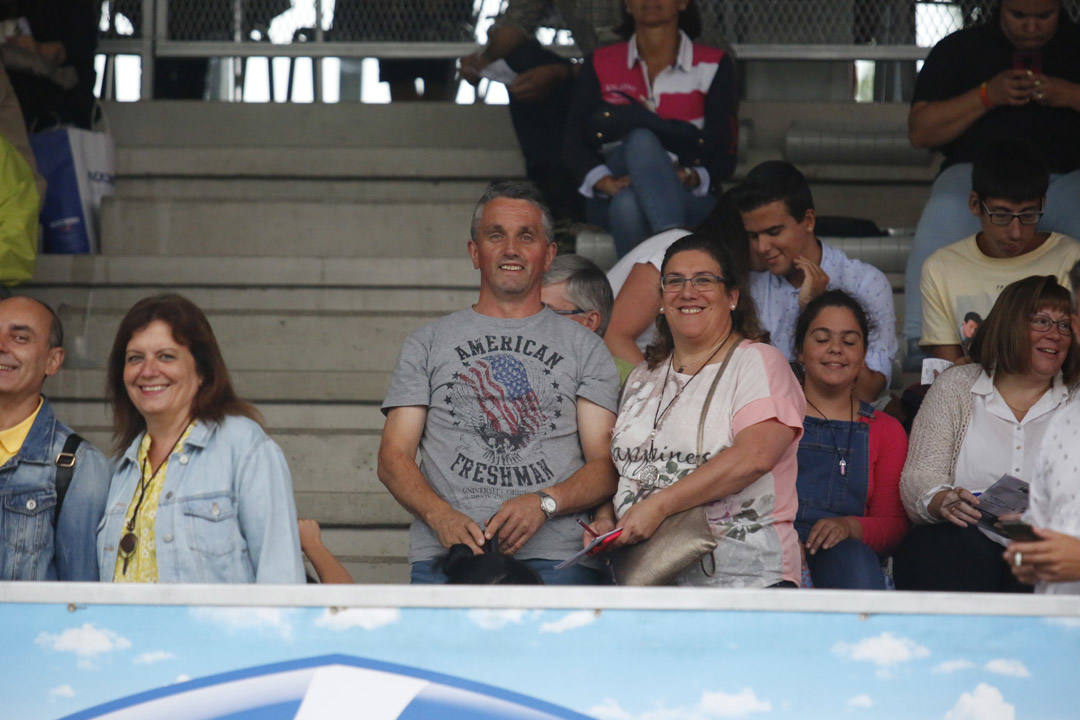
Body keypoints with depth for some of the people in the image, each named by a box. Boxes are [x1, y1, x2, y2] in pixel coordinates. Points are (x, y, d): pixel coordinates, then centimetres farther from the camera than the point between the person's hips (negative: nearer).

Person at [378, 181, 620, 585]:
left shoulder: (584, 347, 18)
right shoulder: (428, 343, 20)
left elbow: (607, 464, 10)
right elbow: (393, 458, 11)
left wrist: (544, 503, -10)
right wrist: (441, 515, -8)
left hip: (556, 556, 0)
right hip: (446, 555, 0)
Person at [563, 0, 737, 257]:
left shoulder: (714, 66, 9)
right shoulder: (600, 65, 13)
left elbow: (723, 157, 0)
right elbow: (573, 145, 1)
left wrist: (692, 177, -24)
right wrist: (605, 182, -21)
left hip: (689, 198, -1)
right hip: (608, 202, 1)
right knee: (641, 139, -33)